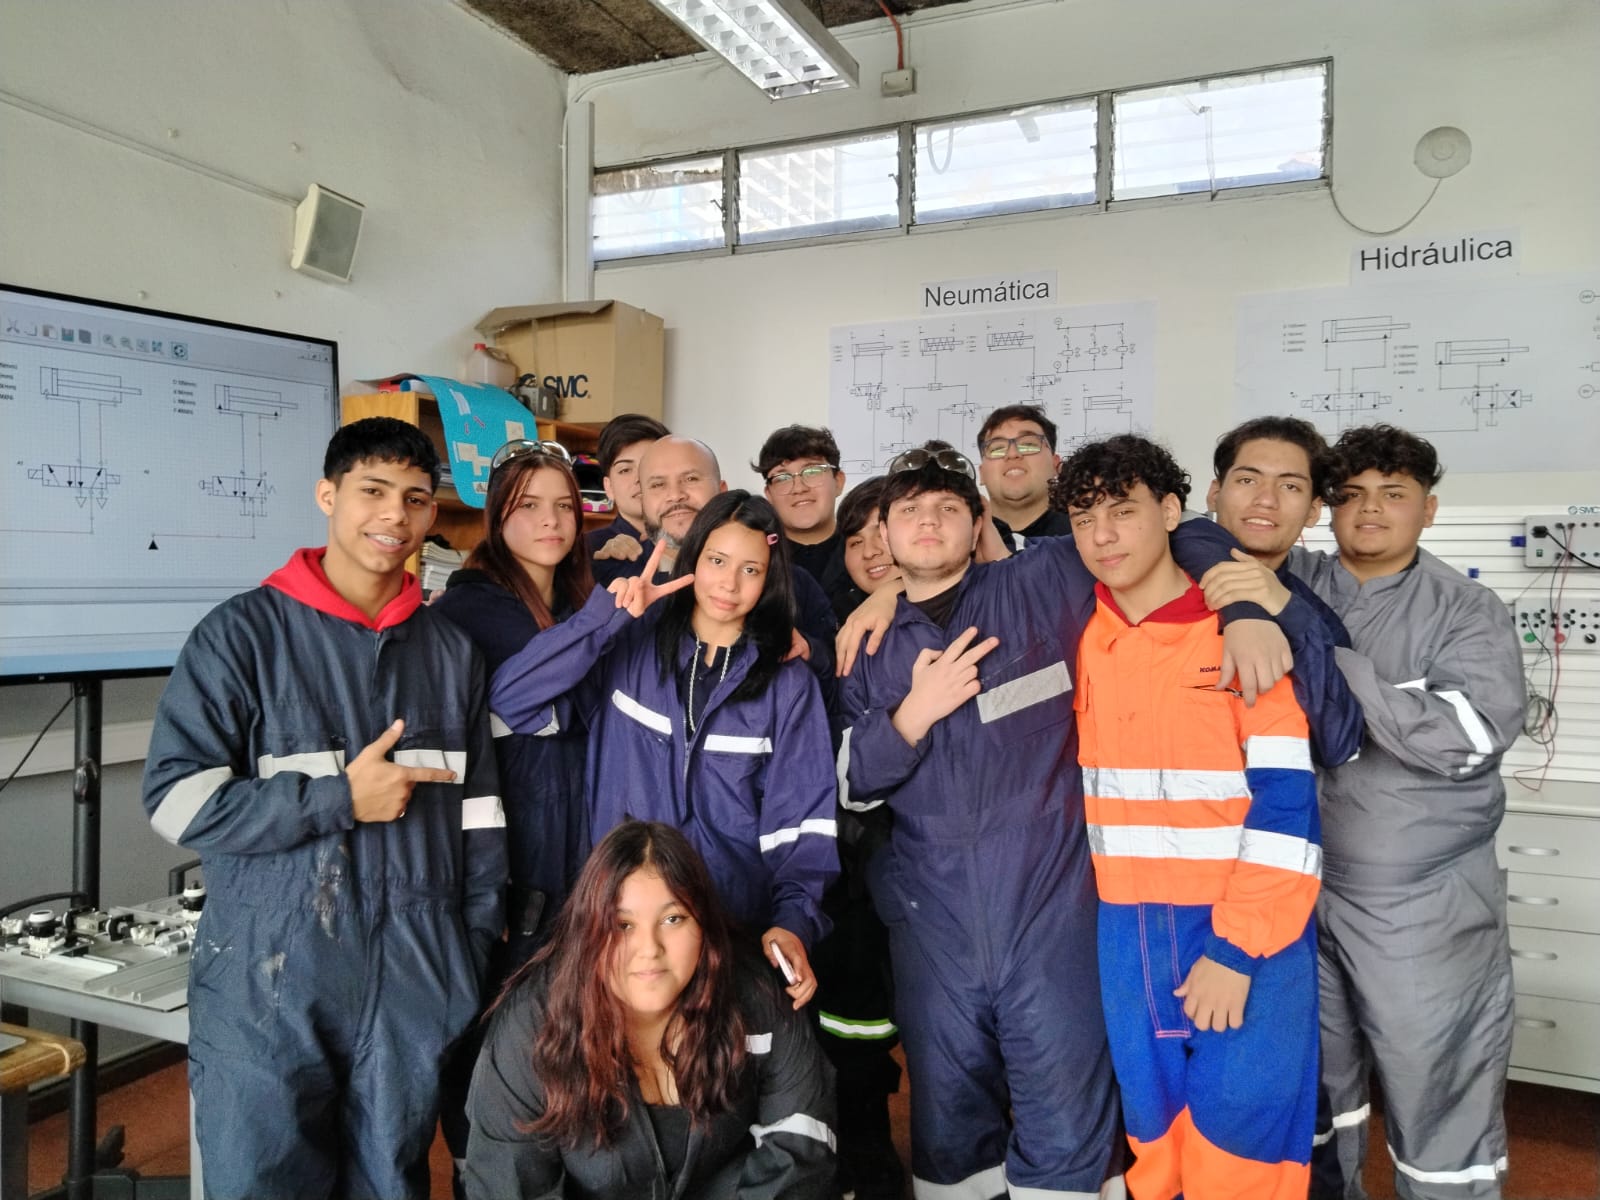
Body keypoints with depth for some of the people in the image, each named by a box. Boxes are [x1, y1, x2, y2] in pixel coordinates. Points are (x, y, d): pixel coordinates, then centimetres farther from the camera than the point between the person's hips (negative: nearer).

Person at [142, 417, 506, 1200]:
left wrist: (479, 959, 8)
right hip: (267, 990, -3)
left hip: (416, 989, 3)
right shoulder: (242, 633, -5)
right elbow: (175, 799, -10)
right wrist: (340, 798, -14)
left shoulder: (452, 650, 6)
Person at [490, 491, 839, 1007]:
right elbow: (511, 697, -13)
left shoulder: (788, 684, 0)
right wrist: (605, 615, -19)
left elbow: (800, 818, -4)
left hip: (737, 923, 0)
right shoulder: (627, 647, -2)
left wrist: (793, 920, -19)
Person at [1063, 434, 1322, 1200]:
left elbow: (1287, 799, -12)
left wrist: (1237, 948, -15)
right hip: (1125, 930, 4)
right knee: (1152, 1136, 12)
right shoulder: (1080, 639, 3)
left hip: (1247, 925, -3)